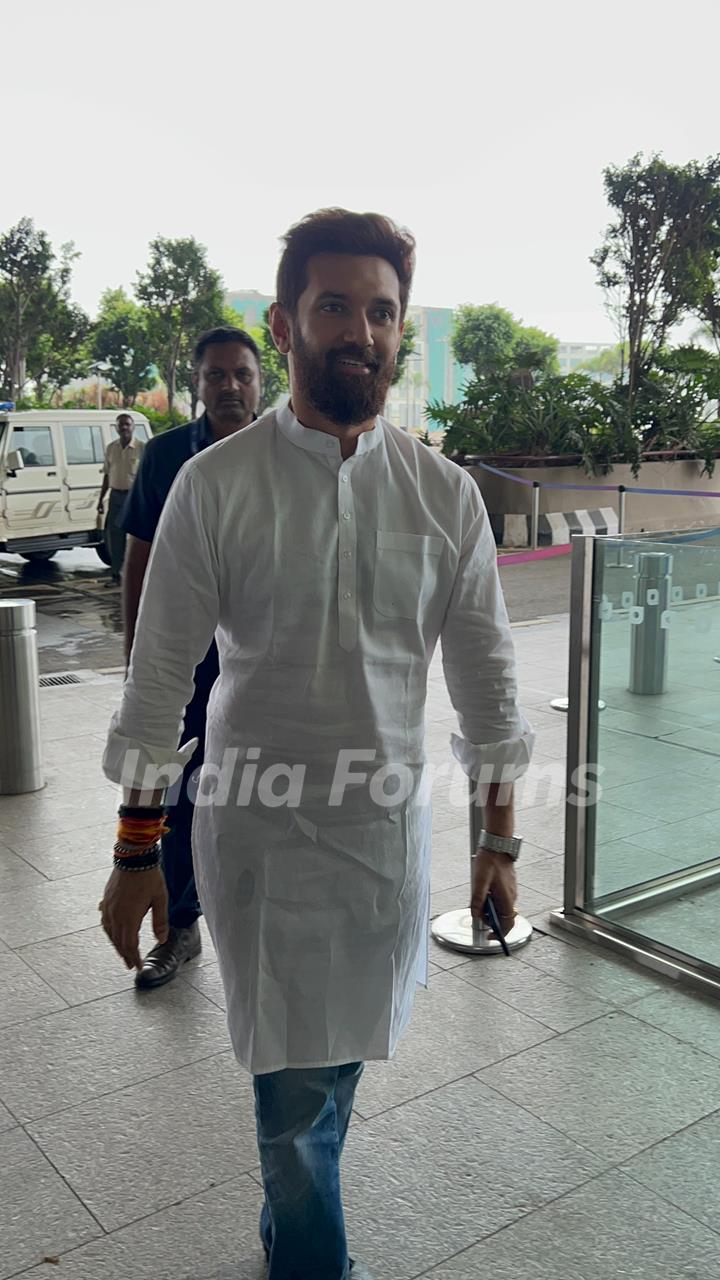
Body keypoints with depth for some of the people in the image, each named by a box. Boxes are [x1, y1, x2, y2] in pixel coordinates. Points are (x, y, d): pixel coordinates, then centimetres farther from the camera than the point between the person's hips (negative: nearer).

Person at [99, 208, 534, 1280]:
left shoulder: (444, 494, -2)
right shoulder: (215, 485, -9)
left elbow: (485, 673, 4)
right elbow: (159, 677, -5)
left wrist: (499, 838, 6)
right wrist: (137, 851, -3)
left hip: (389, 824, 3)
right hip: (260, 824, -2)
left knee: (343, 1059, 19)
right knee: (294, 1081, 9)